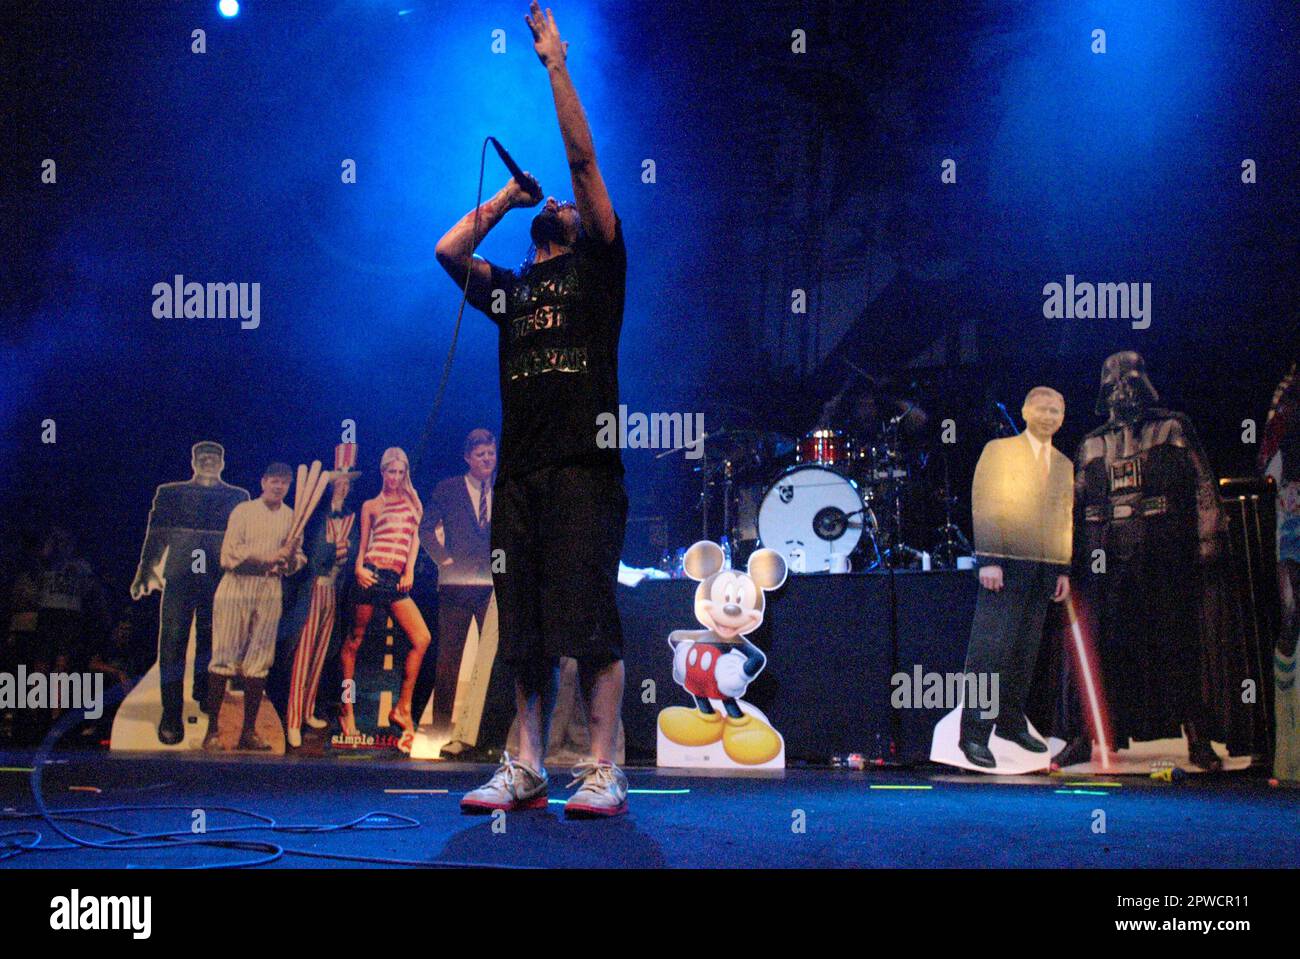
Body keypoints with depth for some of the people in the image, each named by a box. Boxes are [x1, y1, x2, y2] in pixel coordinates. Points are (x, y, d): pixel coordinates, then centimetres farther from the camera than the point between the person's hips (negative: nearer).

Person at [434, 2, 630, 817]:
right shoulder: (511, 288, 24)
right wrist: (508, 195, 22)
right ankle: (526, 771, 7)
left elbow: (583, 158, 3)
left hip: (585, 466, -5)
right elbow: (448, 251, 11)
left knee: (590, 620, -10)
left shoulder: (597, 265, 11)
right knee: (528, 627, 5)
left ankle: (604, 773, -10)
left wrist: (556, 65, 3)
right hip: (521, 468, 5)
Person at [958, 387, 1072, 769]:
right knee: (992, 649, -10)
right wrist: (989, 560, -14)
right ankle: (974, 734, -10)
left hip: (1044, 570, 5)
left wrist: (1064, 570, 11)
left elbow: (1065, 520, 19)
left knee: (1025, 653, 9)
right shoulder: (999, 451, 2)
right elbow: (984, 507, -5)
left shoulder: (1064, 465, 18)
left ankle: (1011, 722, 19)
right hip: (1005, 564, -5)